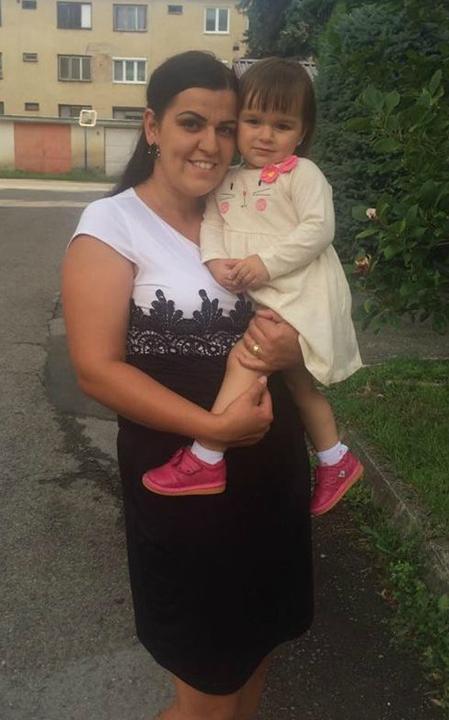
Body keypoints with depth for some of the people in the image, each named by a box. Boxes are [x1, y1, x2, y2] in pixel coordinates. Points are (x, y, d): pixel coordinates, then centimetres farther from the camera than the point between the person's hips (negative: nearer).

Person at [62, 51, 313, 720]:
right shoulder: (111, 225, -10)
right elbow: (97, 368, -17)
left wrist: (291, 348, -9)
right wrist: (212, 426, -24)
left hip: (272, 468, 6)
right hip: (182, 482, -5)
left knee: (254, 645, 23)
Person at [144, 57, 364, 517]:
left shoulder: (302, 174, -6)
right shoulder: (229, 179, 12)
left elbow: (318, 229, -16)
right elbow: (211, 222, 4)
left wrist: (266, 262, -22)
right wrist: (216, 261, -16)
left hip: (301, 295, -8)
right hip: (261, 300, 8)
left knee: (243, 358, -25)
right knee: (297, 380, 18)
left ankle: (205, 462, -17)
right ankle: (335, 461, 37)